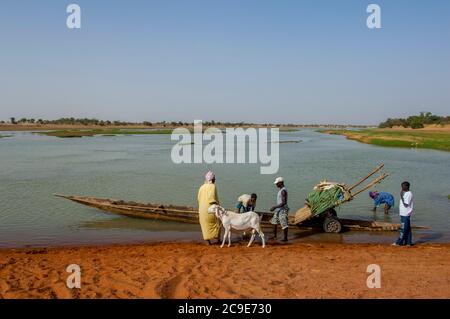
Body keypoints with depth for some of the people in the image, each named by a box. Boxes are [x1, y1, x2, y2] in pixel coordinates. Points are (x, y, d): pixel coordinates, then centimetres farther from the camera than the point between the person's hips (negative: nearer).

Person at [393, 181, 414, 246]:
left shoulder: (409, 194, -14)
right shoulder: (405, 194, 15)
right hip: (403, 214, 10)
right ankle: (408, 242, 15)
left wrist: (401, 197, -19)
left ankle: (399, 242, -5)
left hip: (406, 215, -10)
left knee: (404, 229, -6)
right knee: (407, 229, 11)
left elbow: (406, 205, -19)